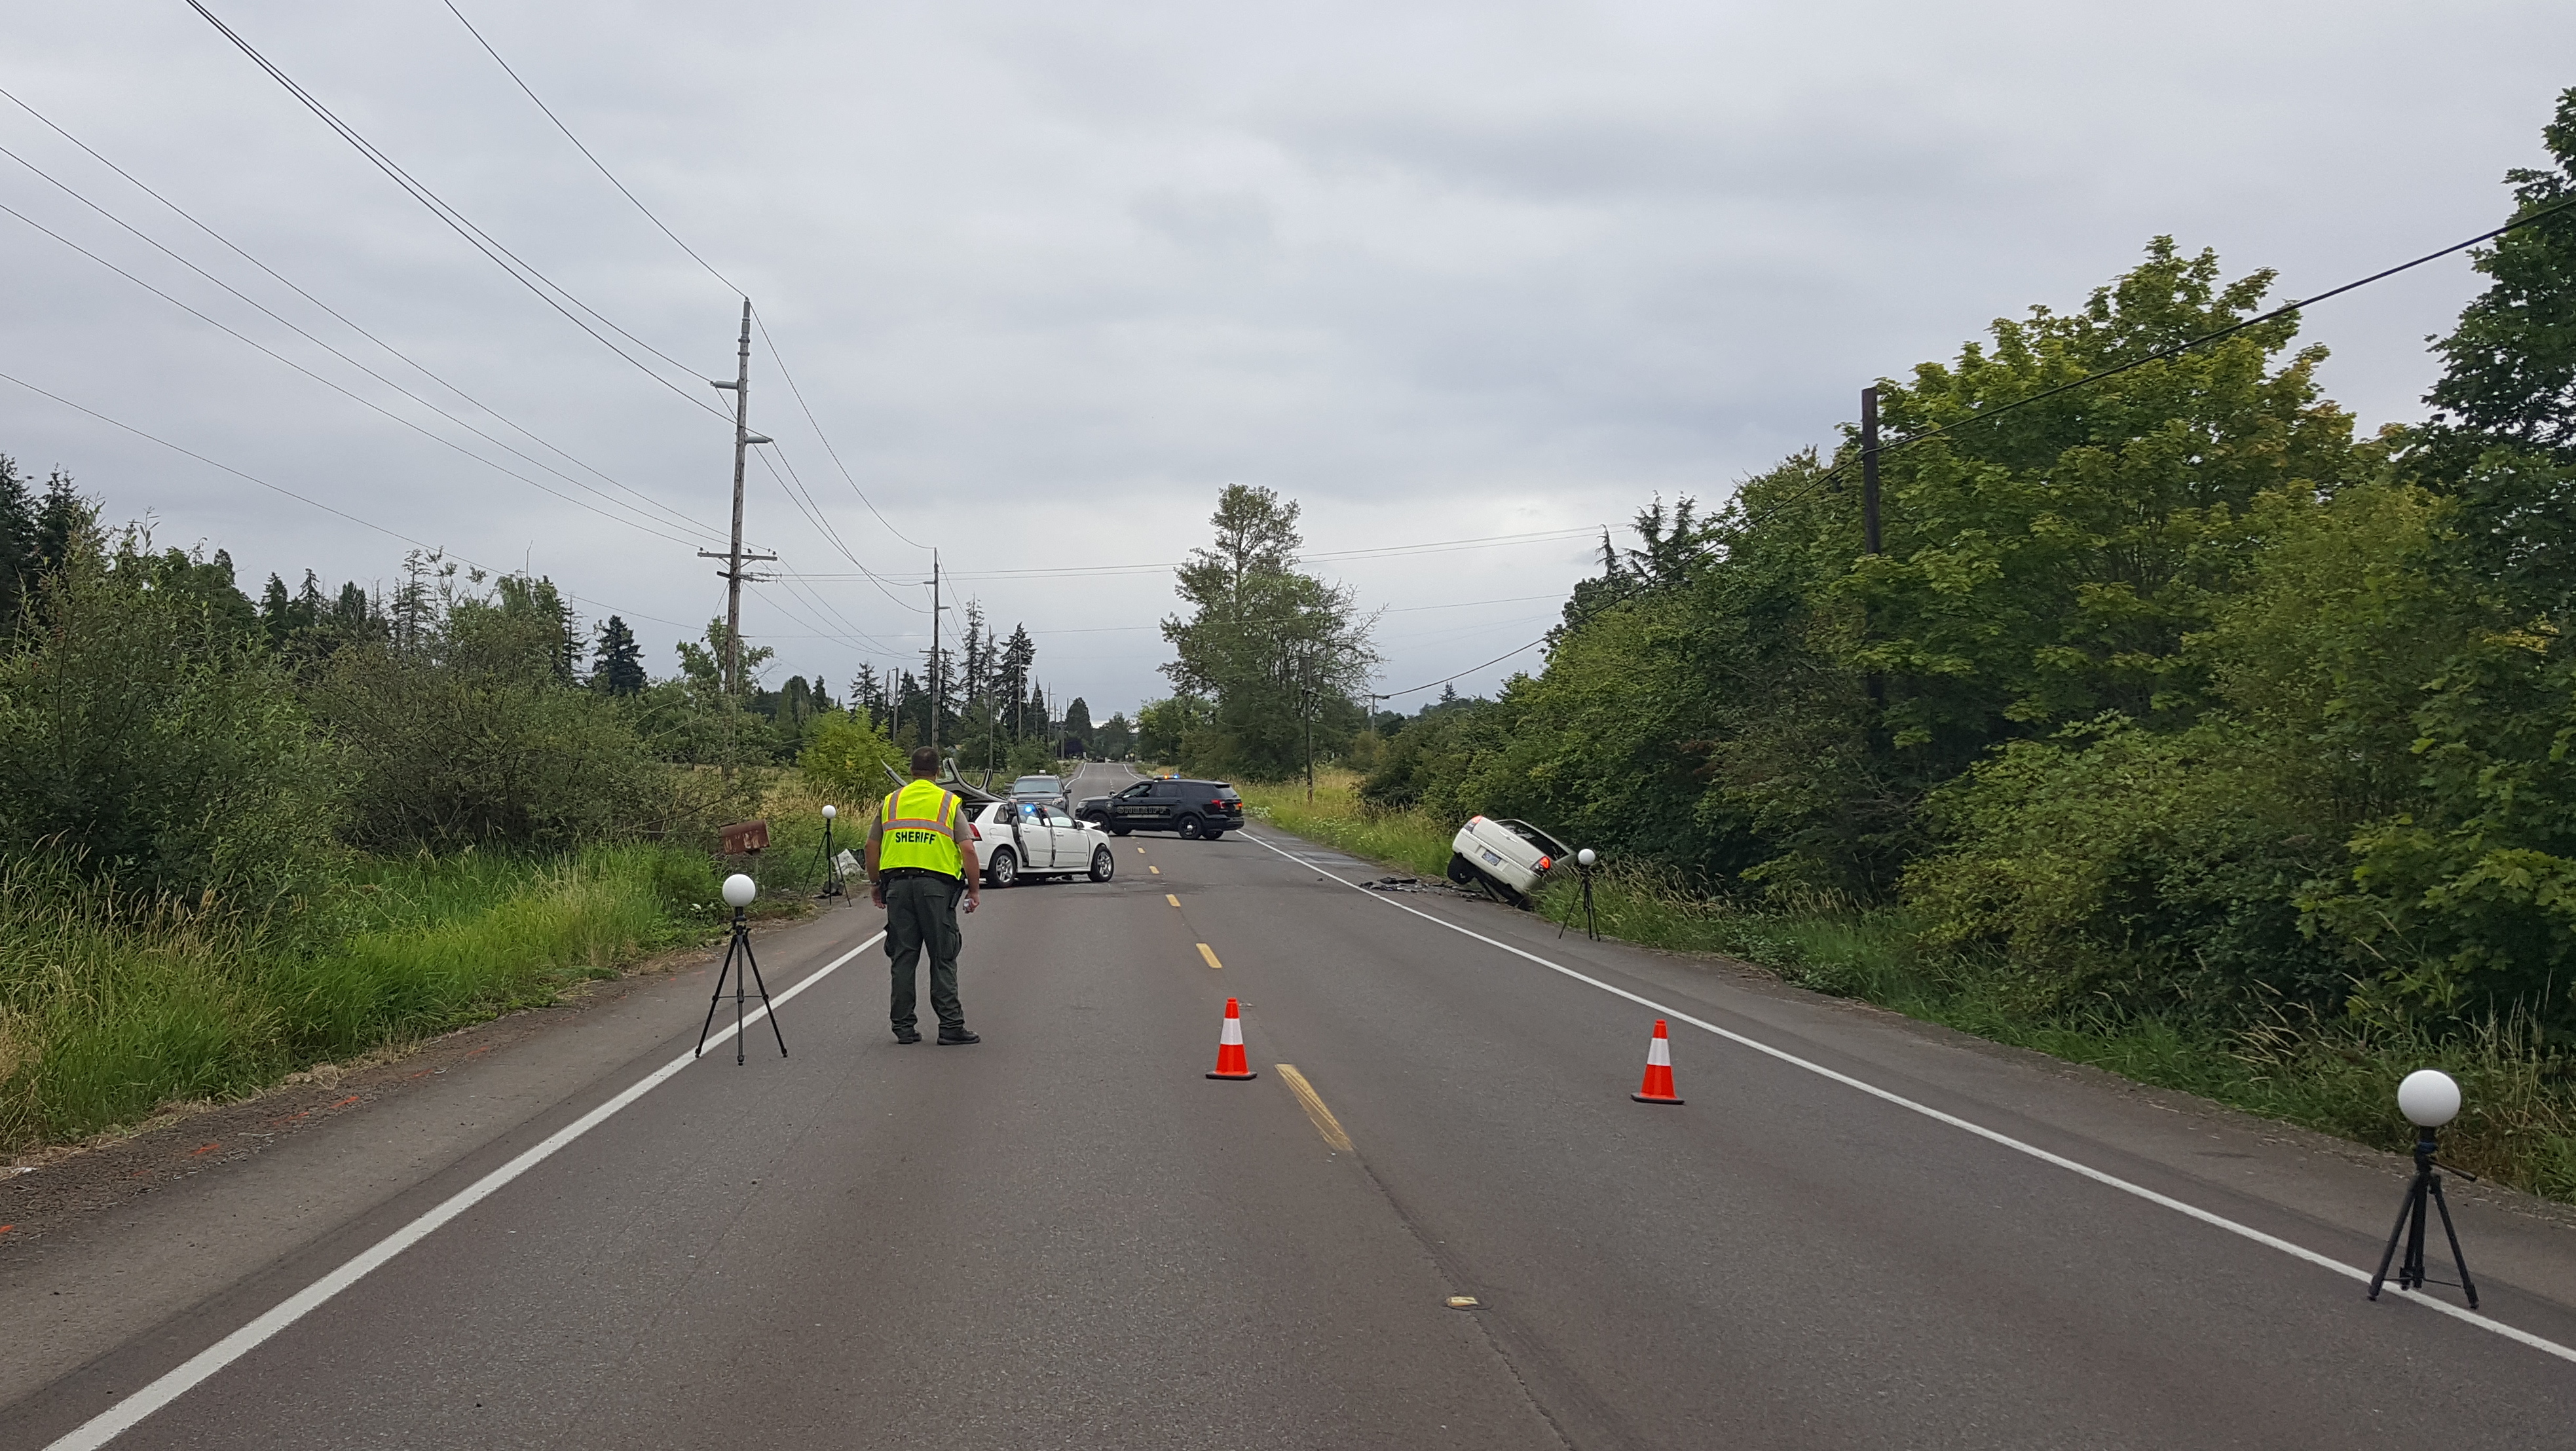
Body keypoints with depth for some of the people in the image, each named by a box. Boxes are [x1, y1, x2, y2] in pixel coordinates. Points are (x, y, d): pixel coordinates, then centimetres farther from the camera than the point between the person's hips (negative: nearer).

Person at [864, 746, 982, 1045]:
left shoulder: (890, 802, 11)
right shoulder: (949, 804, 2)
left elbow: (872, 847, 12)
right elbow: (967, 850, -5)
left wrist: (875, 884, 24)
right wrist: (975, 890, 3)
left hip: (897, 884, 3)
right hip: (936, 885, -3)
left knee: (903, 958, 8)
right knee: (942, 959, 1)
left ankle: (904, 1026, 9)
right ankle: (950, 1026, -1)